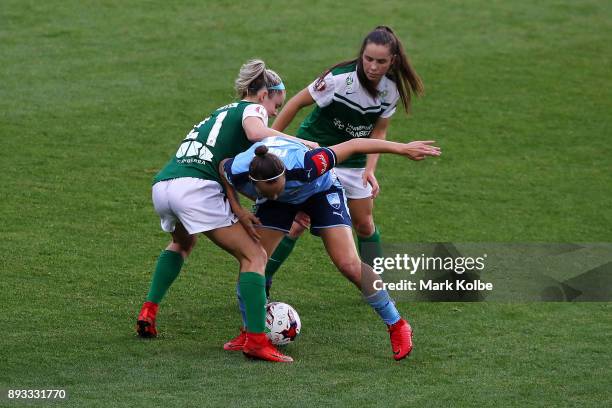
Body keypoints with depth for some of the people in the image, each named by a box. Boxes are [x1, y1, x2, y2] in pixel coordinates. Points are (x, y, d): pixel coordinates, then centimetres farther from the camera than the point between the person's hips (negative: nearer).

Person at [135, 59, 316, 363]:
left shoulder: (221, 113, 33)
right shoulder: (252, 108, 10)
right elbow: (256, 133, -16)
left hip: (162, 185, 8)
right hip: (196, 187, -8)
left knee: (182, 243, 39)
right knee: (254, 256, -4)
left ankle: (148, 313, 29)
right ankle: (256, 341, -15)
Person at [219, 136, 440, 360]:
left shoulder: (303, 166, -44)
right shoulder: (237, 171, -35)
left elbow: (353, 145, -34)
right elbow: (222, 166, -8)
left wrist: (403, 148, -29)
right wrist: (238, 211, -18)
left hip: (320, 191, -3)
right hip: (279, 205, 3)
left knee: (348, 264, -15)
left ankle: (397, 326, 3)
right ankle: (249, 332, 17)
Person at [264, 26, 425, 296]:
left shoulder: (391, 89, -10)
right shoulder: (340, 79, -26)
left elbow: (378, 132, 2)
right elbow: (297, 103, -16)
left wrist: (370, 170, -11)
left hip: (352, 161, 5)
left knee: (364, 223, 9)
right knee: (299, 221, -13)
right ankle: (261, 282, -2)